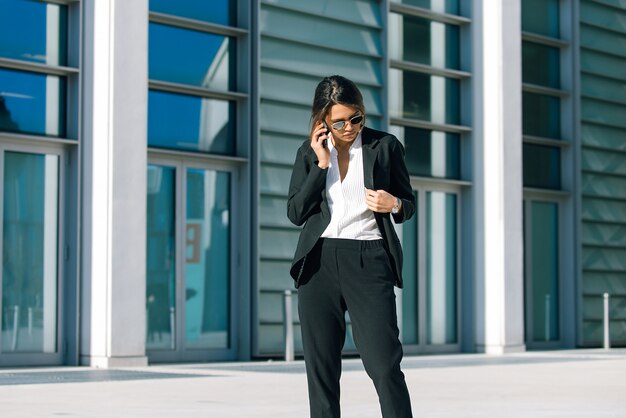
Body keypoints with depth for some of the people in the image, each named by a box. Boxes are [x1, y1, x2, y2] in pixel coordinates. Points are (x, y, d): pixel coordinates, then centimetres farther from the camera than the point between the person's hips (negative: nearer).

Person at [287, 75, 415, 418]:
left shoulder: (385, 146, 4)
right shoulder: (309, 153, 9)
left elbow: (408, 204, 12)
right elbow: (295, 213, 1)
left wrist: (393, 204, -12)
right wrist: (321, 164, -6)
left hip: (368, 261, -2)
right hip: (319, 262, 3)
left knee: (385, 365, -10)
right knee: (321, 367, 5)